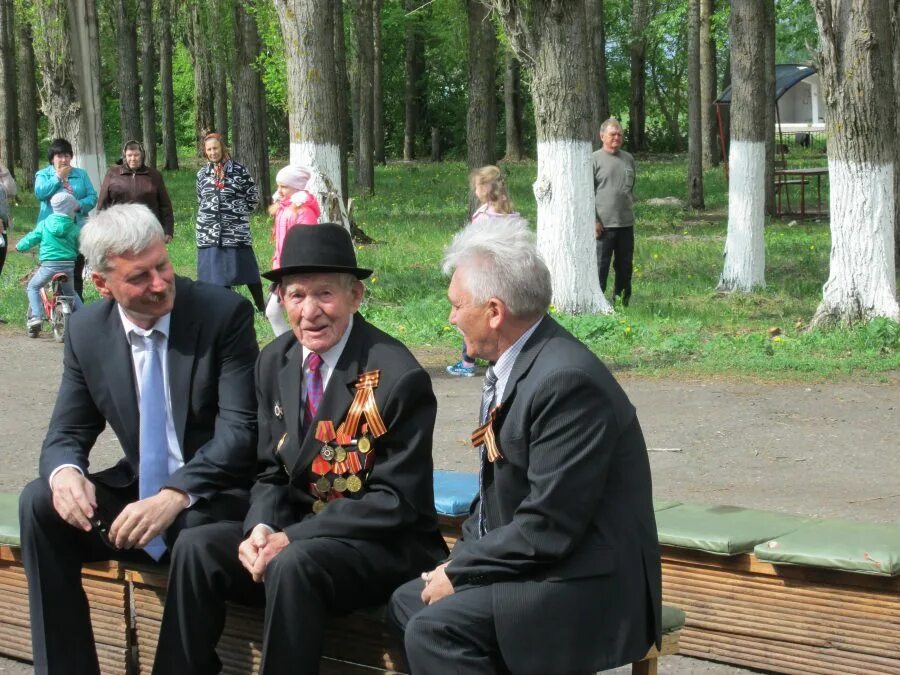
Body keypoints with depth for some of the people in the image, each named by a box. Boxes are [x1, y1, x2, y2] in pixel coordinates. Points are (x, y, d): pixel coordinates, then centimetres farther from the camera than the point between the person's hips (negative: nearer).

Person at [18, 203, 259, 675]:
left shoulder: (224, 313, -13)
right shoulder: (86, 330, 0)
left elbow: (240, 429, -18)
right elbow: (67, 432, 4)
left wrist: (176, 495, -33)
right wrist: (65, 471, -22)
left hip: (214, 497, -4)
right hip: (140, 490, 5)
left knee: (198, 531, -36)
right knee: (39, 503, -18)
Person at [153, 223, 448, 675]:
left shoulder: (397, 377, -16)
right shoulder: (274, 362, 4)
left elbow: (395, 500, -15)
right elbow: (272, 472, 10)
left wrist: (291, 538, -20)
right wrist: (261, 528, -13)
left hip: (384, 547, -6)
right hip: (296, 533, 6)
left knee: (293, 565, -33)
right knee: (196, 549, -15)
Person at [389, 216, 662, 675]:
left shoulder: (566, 380, -24)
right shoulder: (511, 367, 6)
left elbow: (546, 529, -24)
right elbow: (499, 490, 15)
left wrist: (459, 571, -13)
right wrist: (461, 559, 0)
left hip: (588, 586, -10)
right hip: (532, 567, 10)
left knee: (433, 630, -22)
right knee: (407, 601, 11)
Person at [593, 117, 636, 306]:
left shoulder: (628, 159, 12)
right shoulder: (595, 159, -5)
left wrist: (630, 210, 17)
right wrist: (593, 220, -12)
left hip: (626, 223, 6)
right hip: (604, 224, -5)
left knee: (625, 265, 11)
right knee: (600, 265, -4)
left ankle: (622, 301, 20)